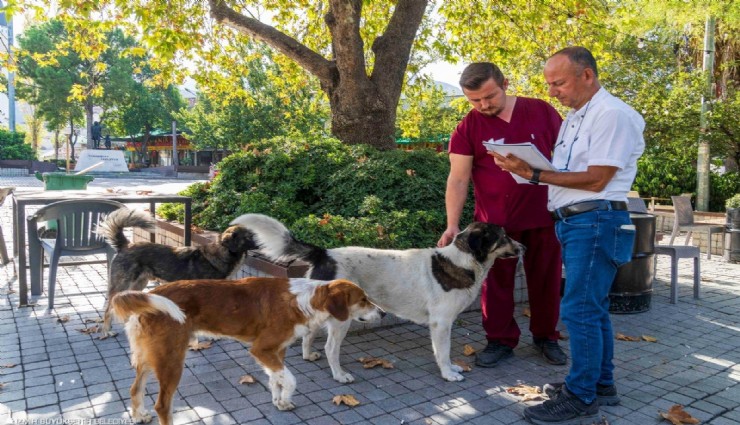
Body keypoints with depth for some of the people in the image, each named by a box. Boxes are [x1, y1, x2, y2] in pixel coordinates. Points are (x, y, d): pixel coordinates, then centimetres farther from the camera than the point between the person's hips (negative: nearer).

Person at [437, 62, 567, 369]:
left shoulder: (542, 112, 0)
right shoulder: (468, 129, -4)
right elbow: (458, 179, -9)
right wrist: (452, 224, -17)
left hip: (543, 215, 1)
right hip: (495, 220, -1)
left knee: (545, 280, 12)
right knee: (496, 282, 7)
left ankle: (546, 336, 32)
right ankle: (500, 341, 24)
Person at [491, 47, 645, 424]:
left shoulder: (612, 115, -12)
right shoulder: (574, 117, 17)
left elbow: (596, 179, -18)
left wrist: (534, 175, -20)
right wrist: (527, 167, -1)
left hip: (595, 222, -10)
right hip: (573, 222, 10)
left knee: (580, 309, -6)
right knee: (593, 307, 16)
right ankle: (601, 384, 28)